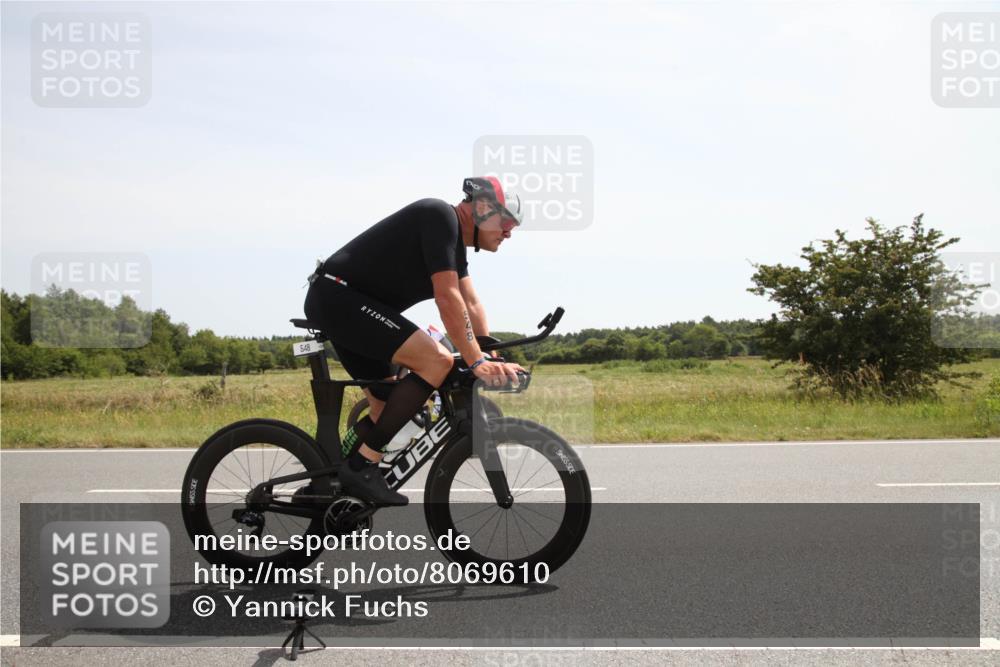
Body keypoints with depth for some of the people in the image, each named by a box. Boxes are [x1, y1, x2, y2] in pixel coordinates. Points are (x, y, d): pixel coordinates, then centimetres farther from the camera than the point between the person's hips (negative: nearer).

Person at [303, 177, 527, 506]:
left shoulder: (455, 242, 17)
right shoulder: (440, 217, -15)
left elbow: (471, 304, 14)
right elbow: (447, 298, -21)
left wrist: (492, 361, 4)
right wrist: (477, 362, -21)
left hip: (336, 304, 11)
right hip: (338, 296, -11)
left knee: (389, 408, 14)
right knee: (437, 361, -21)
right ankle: (362, 467, -17)